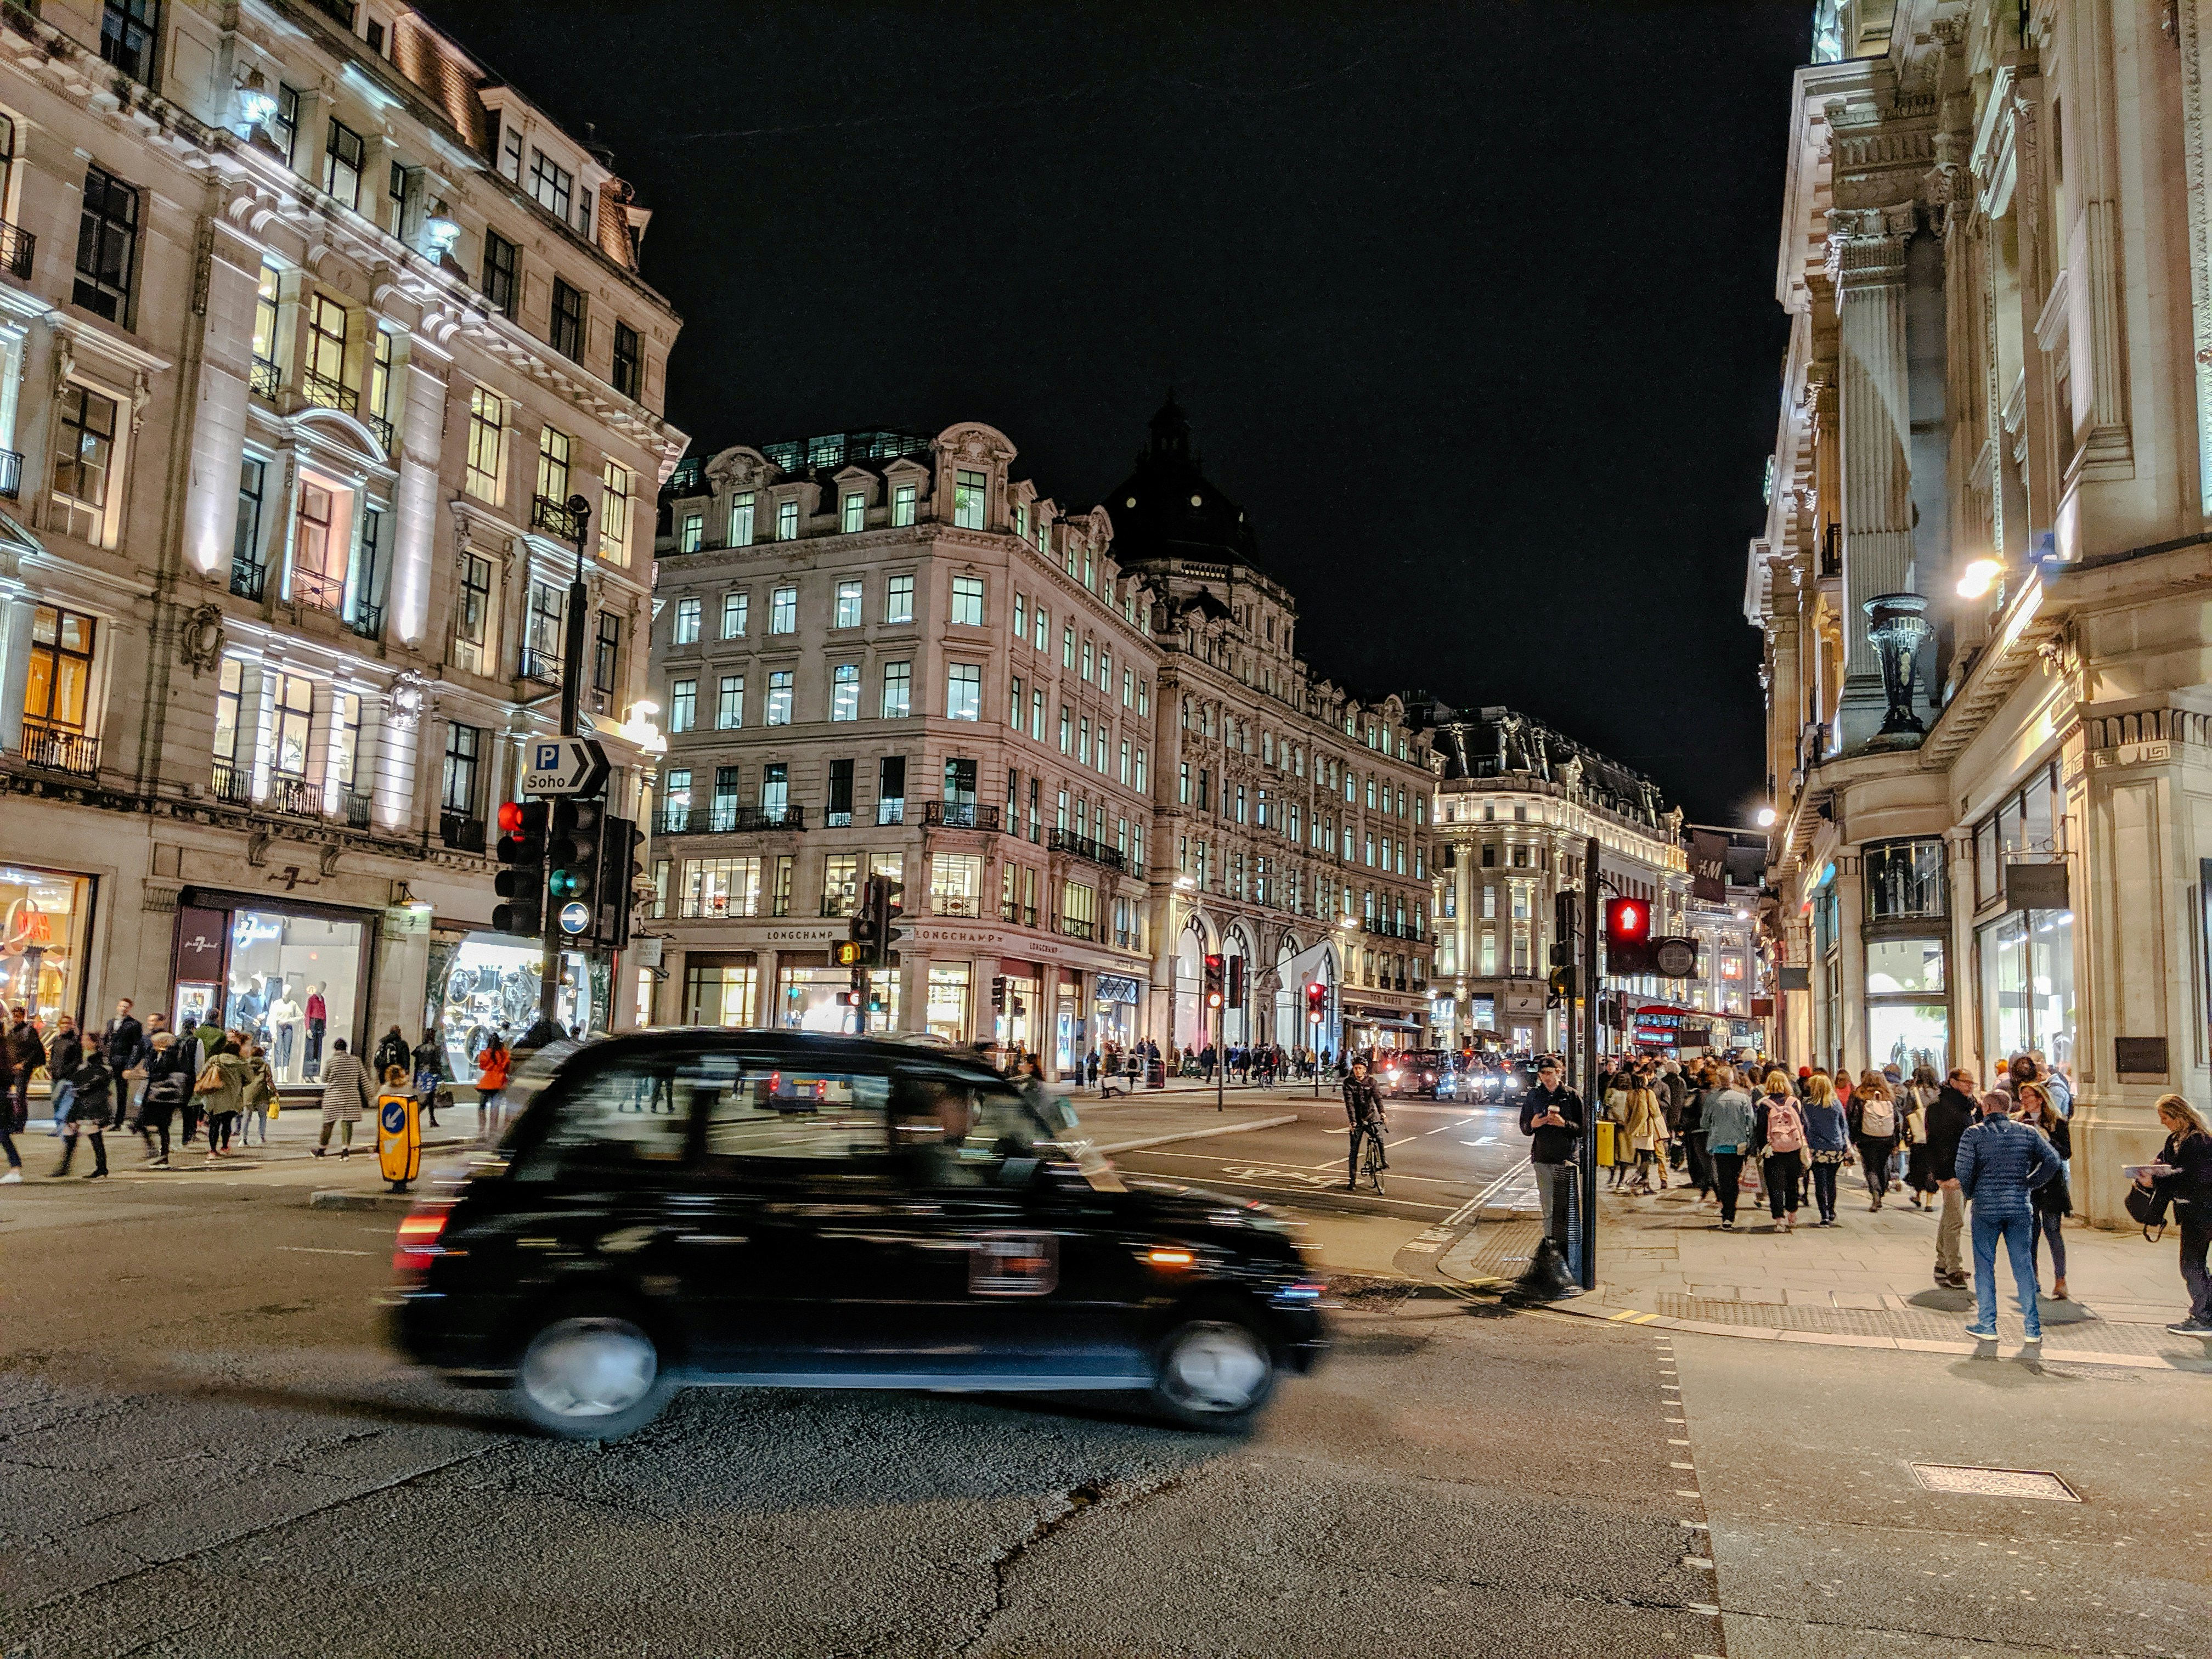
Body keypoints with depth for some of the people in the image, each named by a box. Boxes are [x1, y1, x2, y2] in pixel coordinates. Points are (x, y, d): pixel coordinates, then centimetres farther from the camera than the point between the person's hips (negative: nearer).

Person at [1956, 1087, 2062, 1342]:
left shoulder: (1974, 1134, -4)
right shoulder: (2027, 1132, 5)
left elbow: (1964, 1171, -12)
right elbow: (2052, 1160, -1)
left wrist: (1970, 1194, 5)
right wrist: (2029, 1184, 8)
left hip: (1986, 1208, -3)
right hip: (2021, 1208, 3)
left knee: (1985, 1266, 6)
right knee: (2024, 1266, 9)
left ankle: (1987, 1325, 7)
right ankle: (2033, 1328, 11)